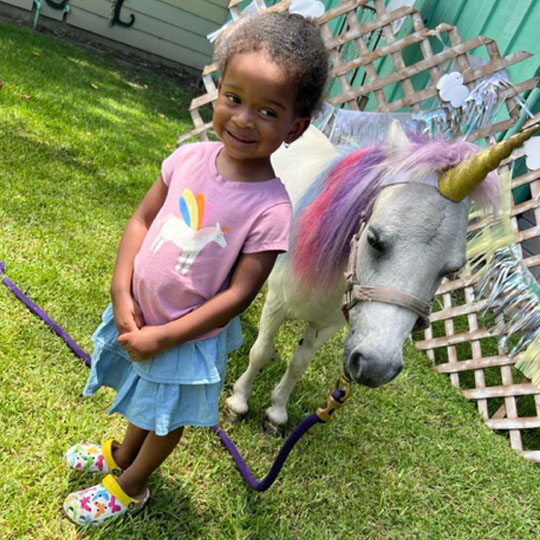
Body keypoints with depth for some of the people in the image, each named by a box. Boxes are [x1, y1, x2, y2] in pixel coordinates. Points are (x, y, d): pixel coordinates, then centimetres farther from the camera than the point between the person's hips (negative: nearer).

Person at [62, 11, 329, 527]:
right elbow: (142, 219, -4)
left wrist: (163, 336, -20)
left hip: (190, 336, -4)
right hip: (137, 313, 5)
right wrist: (122, 295, -12)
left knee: (168, 416, 23)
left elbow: (237, 294, -23)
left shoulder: (271, 208, -27)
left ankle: (129, 487, 52)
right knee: (143, 398, 32)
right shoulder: (190, 158, -14)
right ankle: (121, 453, 63)